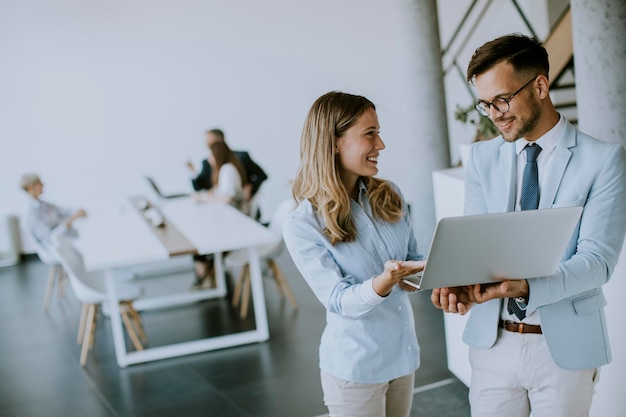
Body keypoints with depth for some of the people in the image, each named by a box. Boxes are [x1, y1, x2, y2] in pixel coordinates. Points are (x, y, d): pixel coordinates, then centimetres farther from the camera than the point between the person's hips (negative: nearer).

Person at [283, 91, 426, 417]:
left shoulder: (390, 196, 0)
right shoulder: (302, 224, -17)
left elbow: (413, 257, 8)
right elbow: (340, 301, -20)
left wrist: (416, 272, -16)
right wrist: (385, 281, -39)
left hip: (404, 353, 6)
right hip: (354, 368, -5)